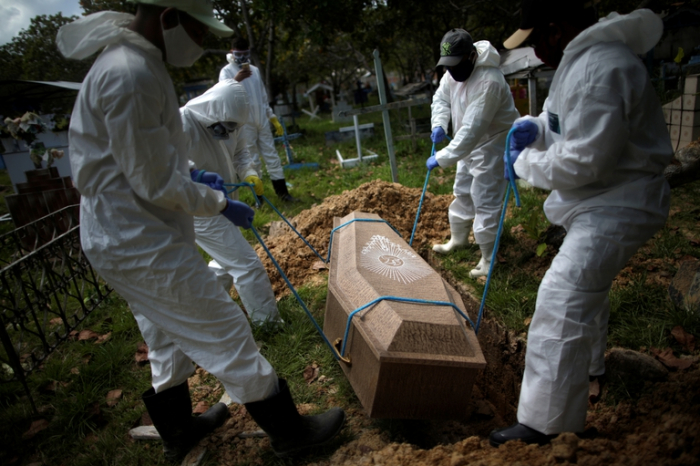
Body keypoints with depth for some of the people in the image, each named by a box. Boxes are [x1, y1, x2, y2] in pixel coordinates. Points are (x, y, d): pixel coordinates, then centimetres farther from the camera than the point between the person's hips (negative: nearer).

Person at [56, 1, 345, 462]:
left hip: (123, 239, 11)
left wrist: (191, 172, 10)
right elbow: (155, 185, -22)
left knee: (169, 340, 24)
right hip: (145, 247, -11)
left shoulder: (137, 64, 11)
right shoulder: (130, 76, -23)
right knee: (227, 333, 1)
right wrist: (221, 204, -9)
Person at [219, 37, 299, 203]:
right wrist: (236, 80, -41)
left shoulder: (254, 70, 14)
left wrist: (273, 118, 16)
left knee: (272, 156, 5)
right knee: (252, 160, 1)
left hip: (262, 121, 5)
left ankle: (282, 192, 8)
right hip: (244, 123, -5)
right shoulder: (227, 71, -3)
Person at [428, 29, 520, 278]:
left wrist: (442, 158, -37)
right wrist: (439, 124, -10)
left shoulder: (488, 81, -33)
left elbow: (473, 129, -37)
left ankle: (489, 259, 5)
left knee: (485, 202, -8)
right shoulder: (455, 71, -5)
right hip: (469, 143, 9)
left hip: (493, 144, -9)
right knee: (462, 193, 21)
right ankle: (458, 238, 40)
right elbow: (440, 97, 9)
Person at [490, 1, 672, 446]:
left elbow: (586, 162, -28)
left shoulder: (598, 70, -25)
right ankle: (589, 364, 50)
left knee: (562, 302, -16)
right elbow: (572, 125, 21)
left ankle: (542, 424, -8)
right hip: (602, 200, 11)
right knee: (587, 285, 26)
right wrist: (536, 128, 1)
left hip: (616, 205, -11)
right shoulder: (584, 56, 10)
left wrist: (527, 163, -13)